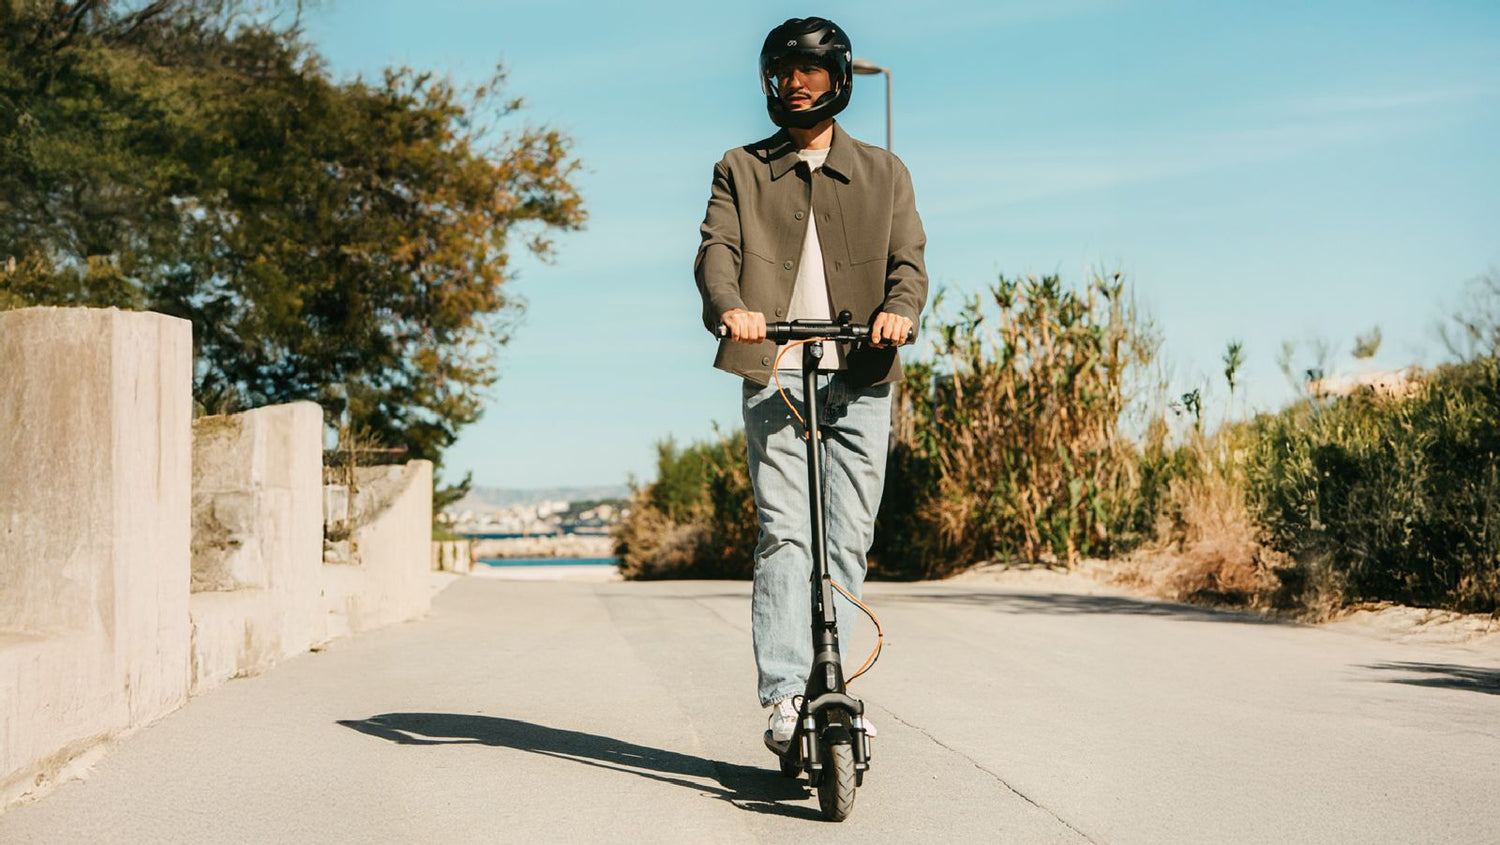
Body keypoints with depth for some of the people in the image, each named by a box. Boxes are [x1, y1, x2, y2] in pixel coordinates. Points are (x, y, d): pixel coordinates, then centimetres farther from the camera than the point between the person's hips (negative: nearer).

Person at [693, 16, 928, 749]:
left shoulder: (883, 173, 18)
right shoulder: (741, 171, 15)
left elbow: (908, 259, 6)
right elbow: (717, 247, -1)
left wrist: (900, 309, -18)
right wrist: (729, 305, -24)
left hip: (859, 379, 1)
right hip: (773, 373, -1)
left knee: (847, 539, 0)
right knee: (783, 532, -11)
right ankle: (785, 695, -12)